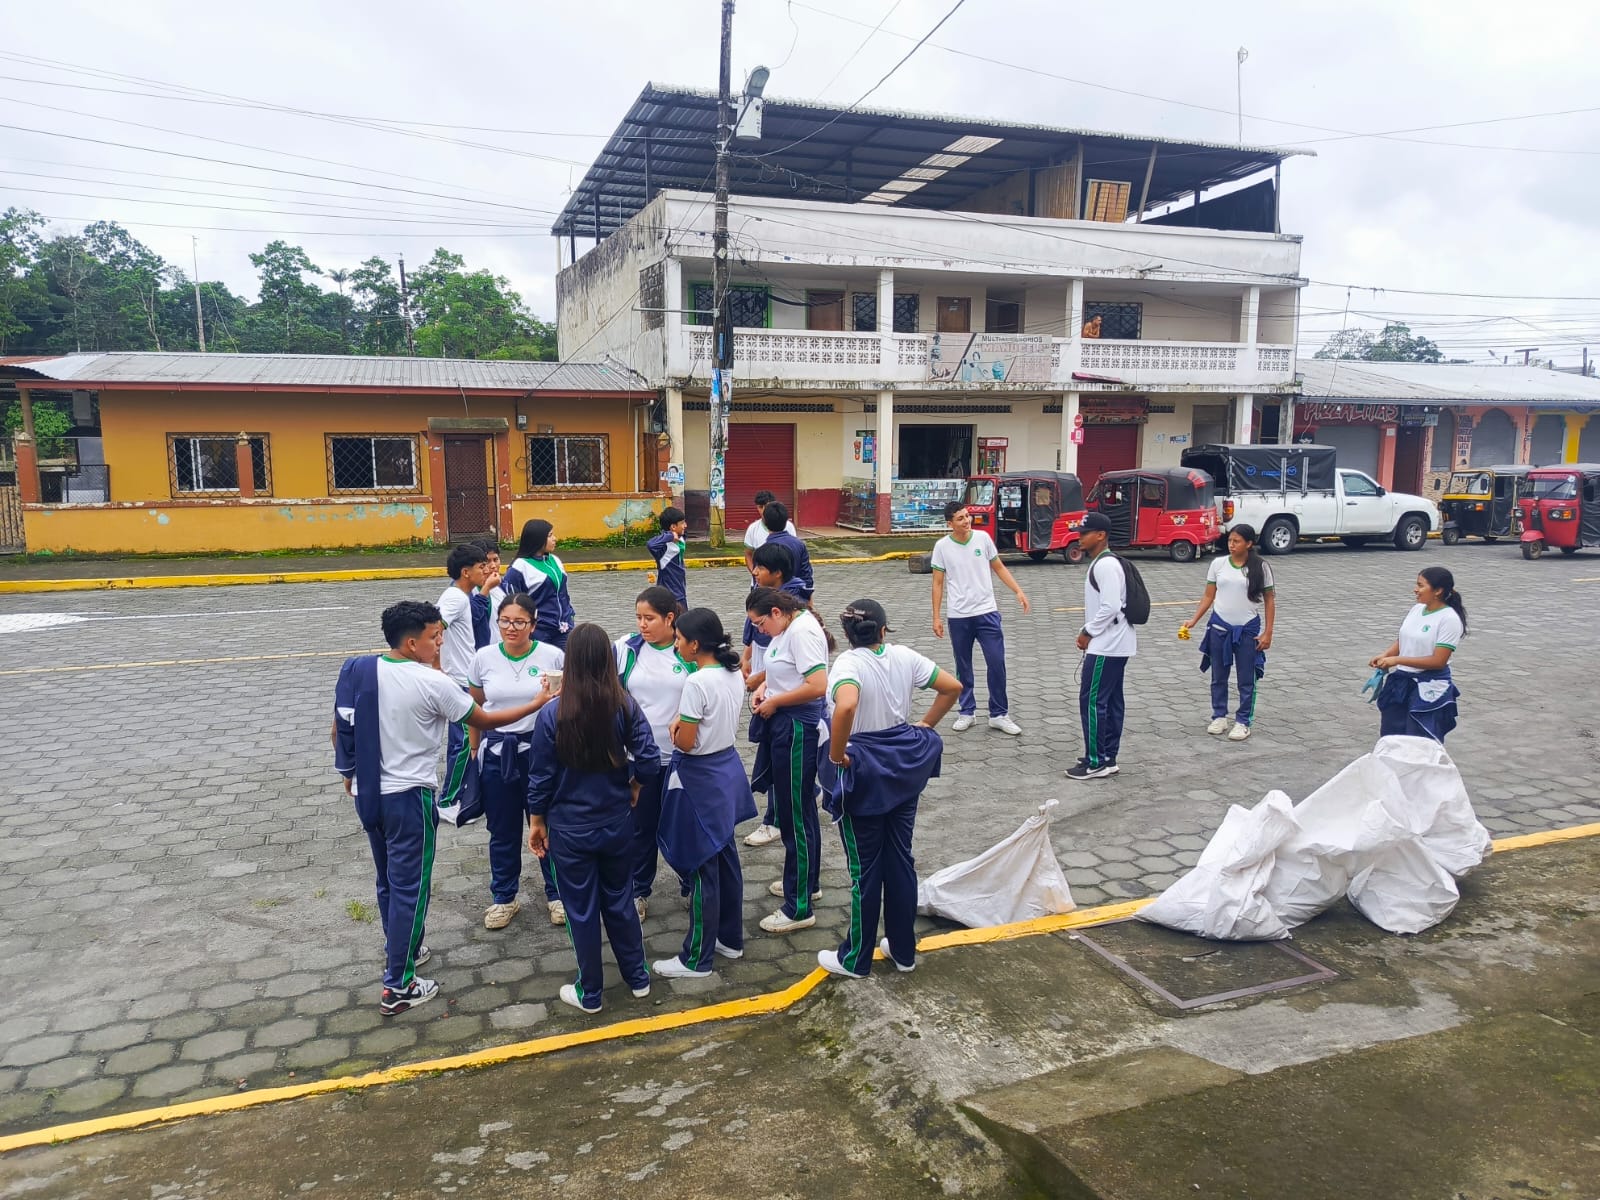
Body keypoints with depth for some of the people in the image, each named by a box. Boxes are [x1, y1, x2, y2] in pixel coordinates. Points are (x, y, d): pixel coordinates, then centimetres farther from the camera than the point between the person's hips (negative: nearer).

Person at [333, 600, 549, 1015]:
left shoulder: (356, 670, -1)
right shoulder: (432, 683, -19)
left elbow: (339, 730, 7)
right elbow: (485, 721, -8)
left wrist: (349, 774, 23)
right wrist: (537, 703, 2)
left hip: (367, 793, 7)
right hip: (407, 798, -7)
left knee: (388, 880, 24)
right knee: (409, 888, 4)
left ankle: (398, 950, 42)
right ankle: (398, 986, 10)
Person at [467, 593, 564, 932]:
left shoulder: (553, 656, -9)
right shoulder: (483, 658, -2)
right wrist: (474, 750, 12)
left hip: (541, 751, -2)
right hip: (496, 754, 2)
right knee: (502, 831, 13)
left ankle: (556, 893, 30)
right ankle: (504, 898, 31)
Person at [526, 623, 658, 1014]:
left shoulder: (552, 713, -16)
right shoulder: (626, 706, -11)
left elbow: (541, 776, -10)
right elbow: (649, 762, -12)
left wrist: (536, 821, 4)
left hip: (570, 828, -2)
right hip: (617, 823, 3)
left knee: (581, 910, 12)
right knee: (620, 900, 21)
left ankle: (589, 993, 27)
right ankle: (638, 977, 34)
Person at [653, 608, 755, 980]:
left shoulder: (697, 683, -24)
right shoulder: (734, 674, 2)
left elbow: (685, 743, -19)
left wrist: (675, 728, 1)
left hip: (700, 779, -9)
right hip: (728, 769, 9)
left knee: (702, 868, 2)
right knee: (726, 858, 19)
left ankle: (697, 958, 14)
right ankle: (731, 939, 33)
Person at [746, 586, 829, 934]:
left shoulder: (802, 631, -20)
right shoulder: (788, 628, 9)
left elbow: (817, 685, -28)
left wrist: (774, 702, -16)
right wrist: (765, 687, 5)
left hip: (798, 728, -10)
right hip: (784, 726, 10)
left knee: (795, 815, -2)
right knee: (801, 809, 22)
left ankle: (799, 908, 8)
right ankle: (807, 881, 39)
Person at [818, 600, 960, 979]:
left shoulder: (848, 663, -18)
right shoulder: (904, 656, -1)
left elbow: (846, 706, -38)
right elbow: (953, 687, 4)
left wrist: (836, 755, -24)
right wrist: (926, 725, 9)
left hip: (864, 770, -5)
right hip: (905, 766, 5)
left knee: (865, 867, 6)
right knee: (900, 858, 16)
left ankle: (856, 959, 21)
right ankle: (903, 950, 29)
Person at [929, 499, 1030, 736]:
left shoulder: (983, 538, -2)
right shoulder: (942, 546, -4)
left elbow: (999, 568, 9)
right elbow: (938, 583, 2)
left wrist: (1019, 592, -1)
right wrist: (936, 617, -1)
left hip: (987, 613, 1)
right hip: (958, 617, 0)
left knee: (997, 664, -2)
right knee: (963, 668, 9)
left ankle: (999, 714, 10)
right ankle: (967, 712, 23)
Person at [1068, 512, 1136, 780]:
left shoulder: (1106, 564, -18)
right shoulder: (1100, 563, 15)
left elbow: (1111, 607, -24)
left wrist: (1087, 632, -14)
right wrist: (1090, 633, 13)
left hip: (1106, 646, -11)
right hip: (1114, 643, 11)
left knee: (1092, 701, -6)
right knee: (1110, 701, 13)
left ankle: (1095, 763, 0)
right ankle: (1107, 758, 19)